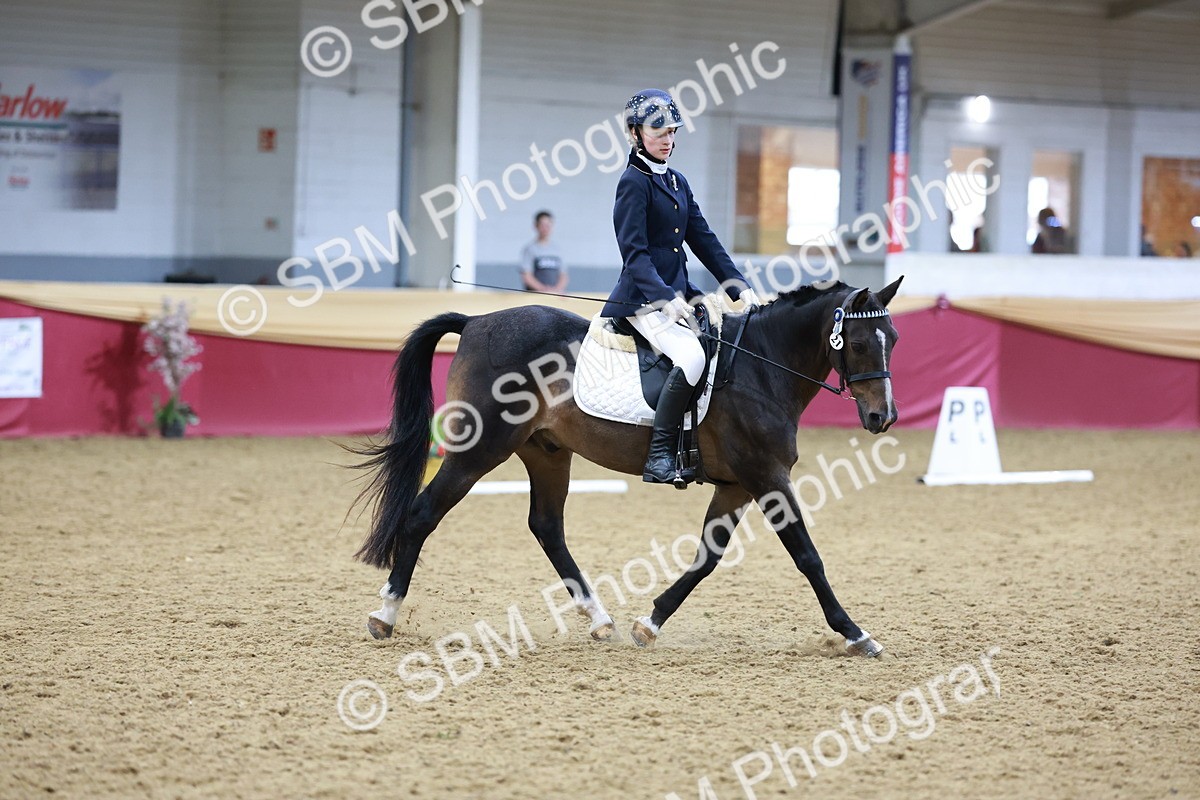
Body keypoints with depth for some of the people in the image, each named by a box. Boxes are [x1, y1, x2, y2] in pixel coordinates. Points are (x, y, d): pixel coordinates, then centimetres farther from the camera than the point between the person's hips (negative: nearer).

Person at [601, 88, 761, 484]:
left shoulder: (677, 182, 17)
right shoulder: (634, 182, -8)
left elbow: (704, 241, 17)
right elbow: (635, 253, -17)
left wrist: (739, 286, 5)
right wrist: (666, 298, -29)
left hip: (679, 295, 9)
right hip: (644, 299, -9)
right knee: (691, 356, -31)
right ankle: (658, 455, -26)